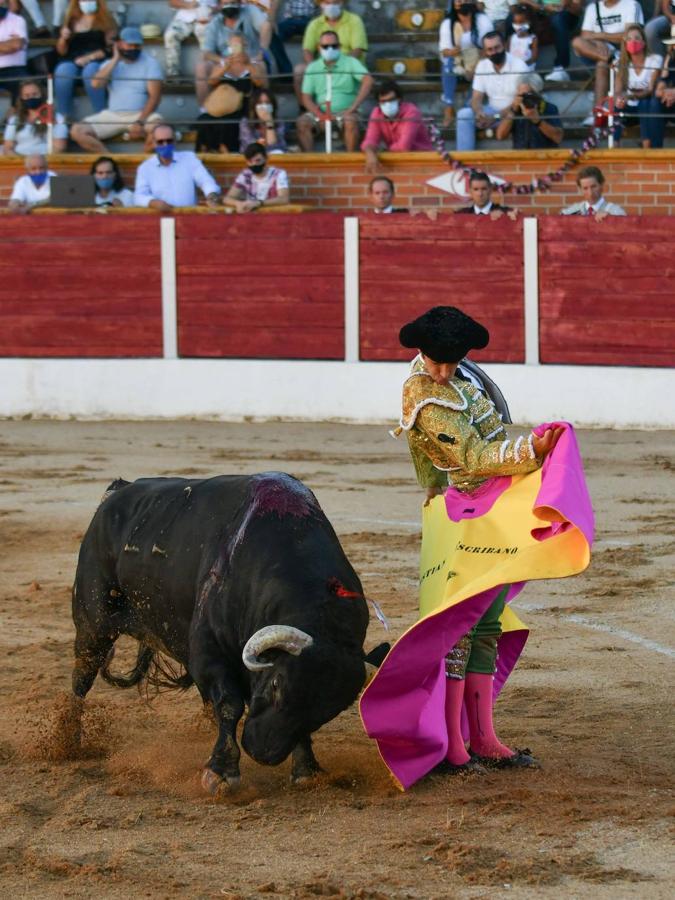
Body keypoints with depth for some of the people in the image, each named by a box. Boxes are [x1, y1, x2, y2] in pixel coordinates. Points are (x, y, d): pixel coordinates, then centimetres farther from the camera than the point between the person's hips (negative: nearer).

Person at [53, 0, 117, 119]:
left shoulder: (106, 21, 10)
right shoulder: (71, 21, 19)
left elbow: (110, 47, -1)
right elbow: (62, 51, 17)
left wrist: (90, 57, -14)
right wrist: (63, 39, -4)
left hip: (98, 61, -3)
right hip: (72, 61, 3)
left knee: (90, 72, -38)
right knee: (62, 72, -33)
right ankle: (63, 118, -28)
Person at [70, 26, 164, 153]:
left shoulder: (150, 63, 2)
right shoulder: (110, 64, 12)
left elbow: (154, 96, -7)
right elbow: (96, 83, -8)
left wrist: (140, 122, -20)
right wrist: (115, 60, -5)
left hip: (141, 114, -3)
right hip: (112, 115, 3)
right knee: (77, 131, -20)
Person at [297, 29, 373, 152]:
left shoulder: (350, 62, 2)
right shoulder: (312, 68, 11)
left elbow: (368, 81, -14)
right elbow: (306, 98, 6)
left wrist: (353, 108, -22)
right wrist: (320, 115, -14)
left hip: (345, 112, -3)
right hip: (320, 113, 3)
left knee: (351, 121, -35)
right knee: (303, 122, -25)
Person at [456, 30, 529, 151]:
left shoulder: (519, 66, -13)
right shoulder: (482, 66, 2)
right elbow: (477, 98, 1)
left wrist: (496, 117, -27)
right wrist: (479, 113, -24)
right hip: (492, 111, 5)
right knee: (464, 114, -18)